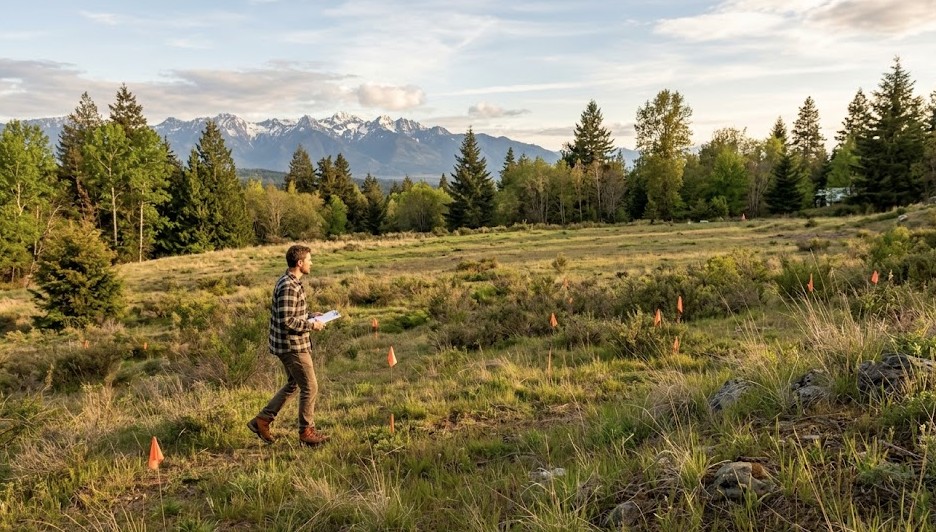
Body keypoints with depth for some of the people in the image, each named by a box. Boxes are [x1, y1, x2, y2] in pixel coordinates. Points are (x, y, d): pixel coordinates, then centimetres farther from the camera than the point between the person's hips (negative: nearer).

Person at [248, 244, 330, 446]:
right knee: (310, 388, 2)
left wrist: (310, 315, 10)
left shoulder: (290, 282, 10)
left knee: (293, 385, 21)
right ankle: (306, 432, 15)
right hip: (293, 346, -10)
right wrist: (312, 325, -16)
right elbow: (286, 321, -26)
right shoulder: (289, 287, -22)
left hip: (288, 345, 10)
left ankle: (262, 420, 25)